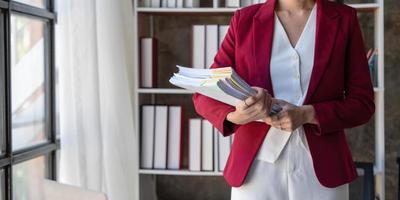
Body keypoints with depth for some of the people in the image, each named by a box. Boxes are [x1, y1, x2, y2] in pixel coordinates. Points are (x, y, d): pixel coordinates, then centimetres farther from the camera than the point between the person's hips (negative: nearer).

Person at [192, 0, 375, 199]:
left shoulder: (344, 18, 2)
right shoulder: (245, 19, 1)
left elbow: (363, 102, 0)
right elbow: (204, 94, 0)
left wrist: (307, 114, -17)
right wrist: (234, 114, -21)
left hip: (321, 169, 0)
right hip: (256, 167, 0)